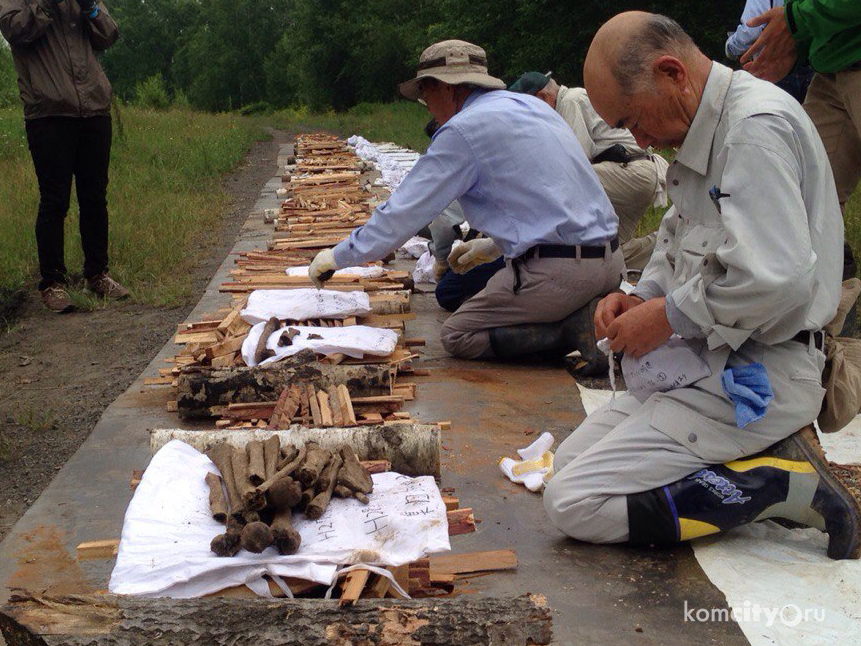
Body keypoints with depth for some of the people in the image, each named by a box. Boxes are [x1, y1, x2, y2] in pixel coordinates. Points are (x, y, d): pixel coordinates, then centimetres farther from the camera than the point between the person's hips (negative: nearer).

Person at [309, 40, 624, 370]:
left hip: (558, 270, -8)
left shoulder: (463, 130, -9)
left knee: (457, 336, 7)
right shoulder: (531, 105, 16)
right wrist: (496, 245, 32)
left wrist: (337, 257, 6)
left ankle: (572, 329, -10)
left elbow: (402, 212, -6)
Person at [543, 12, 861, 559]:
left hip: (756, 378, -11)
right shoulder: (709, 129, 12)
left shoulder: (757, 126, -19)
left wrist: (668, 316, -15)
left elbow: (776, 280, -29)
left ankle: (791, 483, -9)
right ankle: (764, 457, 5)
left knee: (574, 503, -13)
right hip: (711, 364, 11)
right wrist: (643, 297, 6)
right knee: (568, 461, 10)